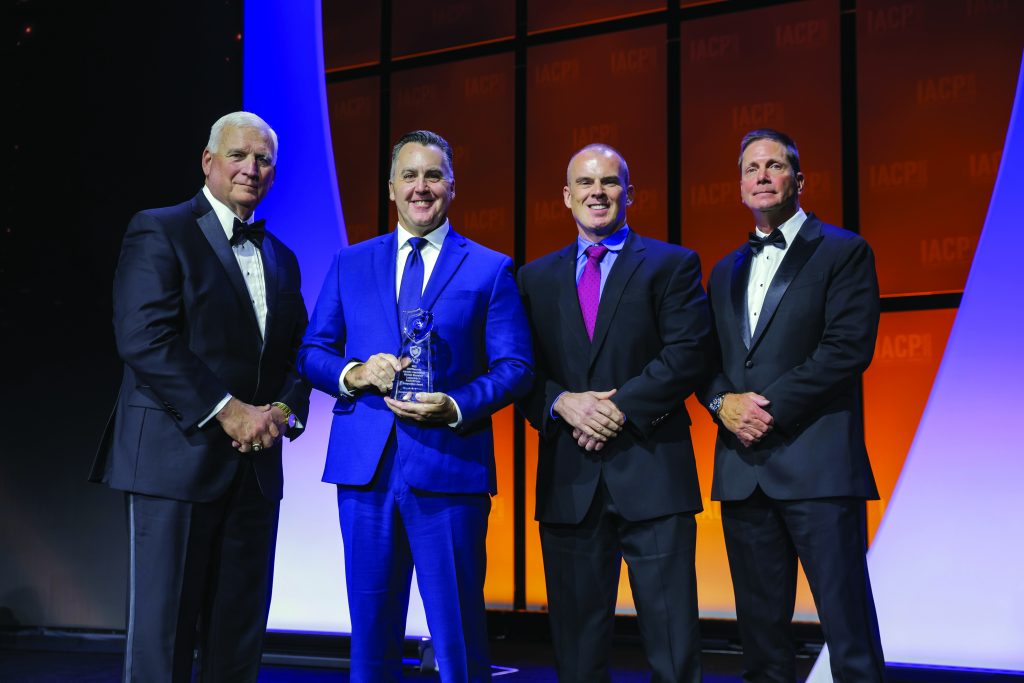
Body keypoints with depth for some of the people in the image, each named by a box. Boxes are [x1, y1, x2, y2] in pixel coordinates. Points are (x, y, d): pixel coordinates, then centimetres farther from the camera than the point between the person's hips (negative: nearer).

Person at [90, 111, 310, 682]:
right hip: (178, 459, -6)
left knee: (239, 634, 9)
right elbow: (144, 340, -13)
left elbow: (299, 353, 17)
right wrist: (227, 410, -17)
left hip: (255, 465, 6)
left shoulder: (281, 258, 18)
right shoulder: (160, 232, -2)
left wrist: (283, 410, -4)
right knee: (163, 631, -1)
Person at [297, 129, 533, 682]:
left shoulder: (491, 270, 5)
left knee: (458, 631, 2)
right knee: (371, 627, 11)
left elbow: (515, 366, 0)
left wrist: (457, 407, -17)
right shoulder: (350, 264, 13)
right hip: (366, 466, 3)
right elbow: (311, 352, 12)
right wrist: (354, 373, -9)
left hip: (449, 466, -2)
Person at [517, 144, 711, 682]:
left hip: (652, 476, -3)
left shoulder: (672, 265, 6)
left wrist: (620, 407, -14)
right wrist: (563, 402, -11)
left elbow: (687, 356, -6)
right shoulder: (536, 278, 15)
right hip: (569, 480, 3)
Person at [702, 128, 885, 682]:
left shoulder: (843, 252, 2)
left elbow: (848, 348, -9)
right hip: (744, 469, 6)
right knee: (761, 626, 10)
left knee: (848, 624, -4)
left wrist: (771, 408, -14)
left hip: (817, 466, -5)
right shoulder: (726, 271, 20)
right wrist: (724, 401, -5)